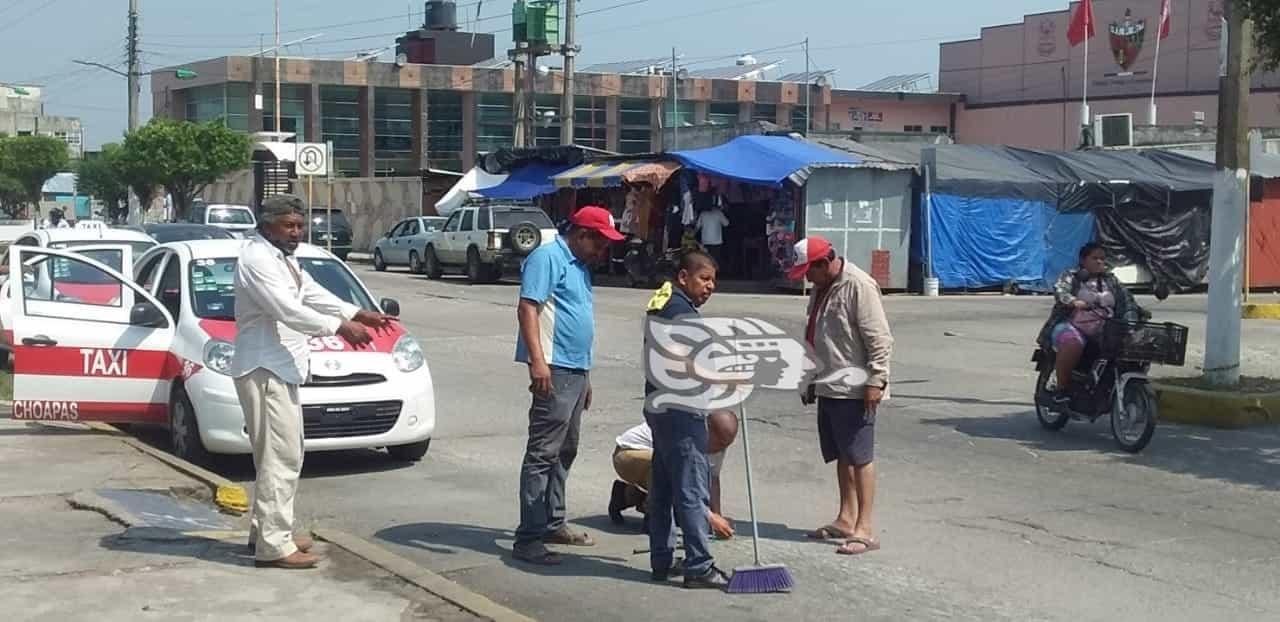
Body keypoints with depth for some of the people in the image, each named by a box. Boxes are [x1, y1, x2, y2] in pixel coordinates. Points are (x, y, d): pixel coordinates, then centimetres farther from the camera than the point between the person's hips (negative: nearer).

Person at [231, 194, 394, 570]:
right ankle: (274, 545, -11)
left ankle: (264, 529, 27)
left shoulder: (283, 259, 18)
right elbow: (286, 309, -24)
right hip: (264, 370, -11)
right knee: (281, 455, -12)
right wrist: (339, 327, -26)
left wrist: (357, 314, 5)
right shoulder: (257, 259, -14)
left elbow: (312, 294, 18)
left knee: (284, 454, 17)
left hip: (281, 369, 11)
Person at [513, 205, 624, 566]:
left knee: (565, 451, 15)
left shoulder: (580, 266, 21)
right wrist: (538, 360, -28)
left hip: (576, 371, 10)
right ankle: (528, 539, -10)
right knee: (543, 453, -11)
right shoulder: (548, 258, -8)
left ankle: (552, 524, 25)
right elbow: (527, 308, -18)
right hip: (554, 370, -10)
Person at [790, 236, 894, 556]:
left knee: (860, 457, -6)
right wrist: (811, 380, 25)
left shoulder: (858, 285, -15)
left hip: (854, 389, -9)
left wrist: (876, 380, -21)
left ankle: (865, 529, -4)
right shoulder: (821, 288, 15)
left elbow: (880, 338, -18)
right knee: (841, 456, 15)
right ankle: (846, 519, 23)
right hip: (828, 388, 9)